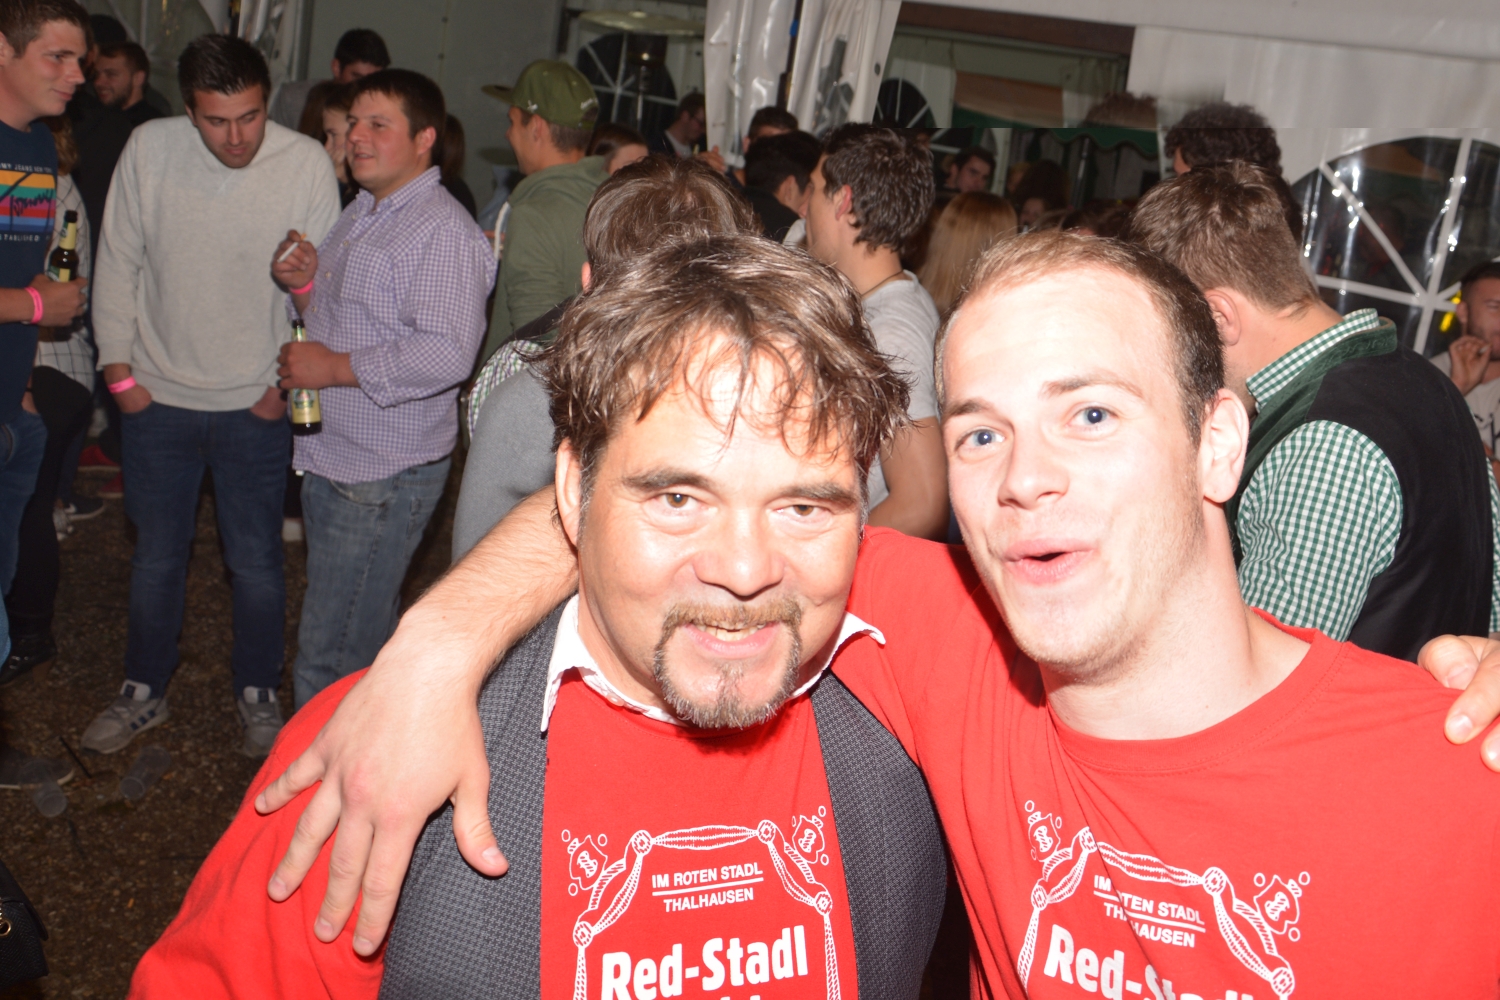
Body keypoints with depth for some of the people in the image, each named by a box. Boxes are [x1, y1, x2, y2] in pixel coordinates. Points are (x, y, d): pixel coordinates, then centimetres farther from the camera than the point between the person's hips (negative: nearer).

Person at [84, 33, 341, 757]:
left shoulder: (307, 163, -11)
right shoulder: (149, 149, -7)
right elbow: (117, 263, 2)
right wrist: (118, 368, 2)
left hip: (257, 406, -1)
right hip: (158, 398, 2)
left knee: (256, 562, 10)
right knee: (156, 556, 15)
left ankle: (256, 693, 31)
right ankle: (144, 692, 34)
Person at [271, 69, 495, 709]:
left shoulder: (443, 231, -16)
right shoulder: (361, 214, 17)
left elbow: (447, 354, -27)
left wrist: (335, 368, -19)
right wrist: (303, 283, 3)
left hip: (385, 476, -10)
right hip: (331, 458, 10)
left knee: (328, 662, -6)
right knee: (366, 644, 20)